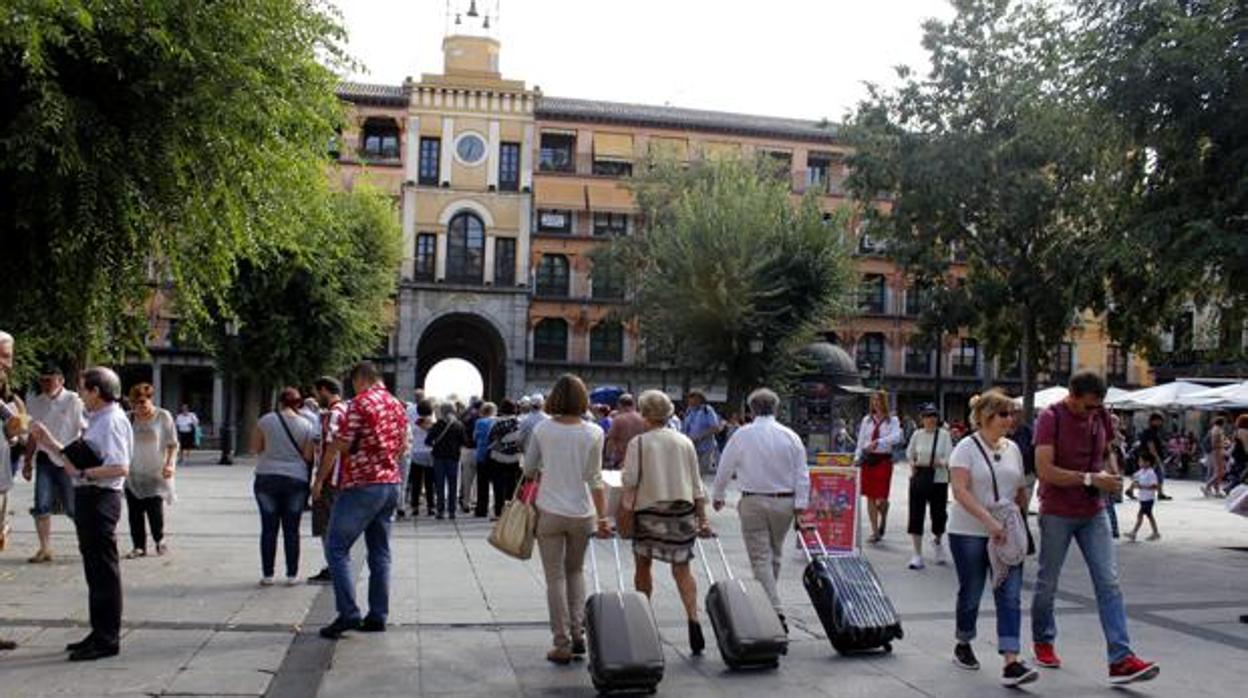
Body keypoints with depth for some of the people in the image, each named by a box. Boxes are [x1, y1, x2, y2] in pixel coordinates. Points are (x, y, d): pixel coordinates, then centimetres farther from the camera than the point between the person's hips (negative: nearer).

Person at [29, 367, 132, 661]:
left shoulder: (112, 421, -15)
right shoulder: (97, 420, 17)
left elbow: (120, 468, -25)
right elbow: (79, 459, 21)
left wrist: (83, 472, -22)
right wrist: (50, 443, 18)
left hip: (100, 499, -10)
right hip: (88, 498, 10)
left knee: (104, 570, -3)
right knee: (95, 570, 17)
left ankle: (107, 639, 4)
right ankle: (100, 634, 27)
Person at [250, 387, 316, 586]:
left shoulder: (266, 420, -3)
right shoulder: (306, 425, -1)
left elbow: (255, 448, 1)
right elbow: (308, 456, -3)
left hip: (267, 478, 0)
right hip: (296, 479, 0)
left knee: (269, 528, 6)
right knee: (291, 529, 6)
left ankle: (267, 575, 9)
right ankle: (292, 575, 9)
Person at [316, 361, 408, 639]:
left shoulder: (361, 403, -12)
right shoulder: (398, 405, 11)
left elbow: (343, 444, -14)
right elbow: (403, 448, 16)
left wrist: (330, 437, 6)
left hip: (362, 485, -8)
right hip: (392, 483, 8)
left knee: (337, 548, -2)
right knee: (380, 551, 11)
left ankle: (348, 613, -9)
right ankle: (378, 616, 14)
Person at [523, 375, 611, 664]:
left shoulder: (542, 429, -5)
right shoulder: (593, 433, -6)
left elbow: (528, 469, 4)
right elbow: (595, 479, -7)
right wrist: (603, 518, -1)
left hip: (550, 511, -1)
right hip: (582, 513, 1)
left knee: (555, 577, 7)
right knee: (576, 571, 21)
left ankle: (562, 645, 9)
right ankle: (578, 633, 16)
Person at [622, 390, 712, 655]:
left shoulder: (638, 443, -6)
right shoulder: (685, 442, 6)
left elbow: (629, 481, -10)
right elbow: (696, 485, 7)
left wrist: (622, 476, 12)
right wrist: (703, 518, 12)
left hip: (650, 511, -2)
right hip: (683, 512, 3)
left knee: (642, 566, 14)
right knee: (682, 569, 5)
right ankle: (693, 619, -11)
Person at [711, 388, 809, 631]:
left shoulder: (742, 435, -4)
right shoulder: (790, 436, 2)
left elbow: (724, 469, 2)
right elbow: (802, 475, 1)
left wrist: (717, 495, 16)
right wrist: (800, 506, 4)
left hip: (753, 502, -3)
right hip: (784, 502, 3)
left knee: (760, 558, 0)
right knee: (775, 554, 18)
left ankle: (775, 610, -10)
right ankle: (769, 600, 30)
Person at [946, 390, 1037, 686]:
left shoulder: (1012, 449, 10)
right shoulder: (966, 448, -8)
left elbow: (1021, 490, 19)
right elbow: (960, 491, -19)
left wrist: (1017, 523, 11)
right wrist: (989, 520, -27)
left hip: (1007, 535, 5)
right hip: (969, 534, -4)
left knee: (1010, 597, -5)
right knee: (971, 593, 8)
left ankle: (1011, 663, -9)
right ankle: (963, 645, 31)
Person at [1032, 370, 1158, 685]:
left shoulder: (1101, 415, 3)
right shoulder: (1051, 418, -15)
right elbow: (1045, 470, -23)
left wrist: (1112, 472, -1)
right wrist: (1090, 479, -25)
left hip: (1094, 512, 5)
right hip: (1057, 514, -5)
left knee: (1109, 583, -4)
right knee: (1047, 583, 9)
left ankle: (1120, 660, -6)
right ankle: (1043, 642, 29)